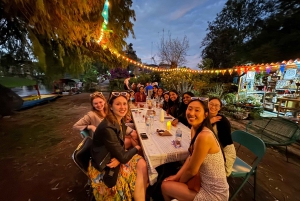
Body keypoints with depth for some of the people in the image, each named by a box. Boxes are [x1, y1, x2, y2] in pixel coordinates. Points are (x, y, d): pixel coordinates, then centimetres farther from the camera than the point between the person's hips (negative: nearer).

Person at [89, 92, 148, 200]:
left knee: (142, 164, -10)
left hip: (114, 158, 7)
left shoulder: (120, 122, -5)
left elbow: (120, 148, 2)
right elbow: (123, 157, -26)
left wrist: (119, 159, -20)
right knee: (140, 167, -9)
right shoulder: (107, 128, -32)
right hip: (103, 168, -6)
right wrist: (136, 148, -8)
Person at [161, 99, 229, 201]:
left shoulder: (204, 136, -32)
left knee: (165, 186, 7)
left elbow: (191, 170, -20)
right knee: (169, 181, 18)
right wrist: (177, 176, 1)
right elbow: (191, 157, 5)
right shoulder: (194, 129, -4)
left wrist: (178, 181, -2)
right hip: (206, 182, 7)